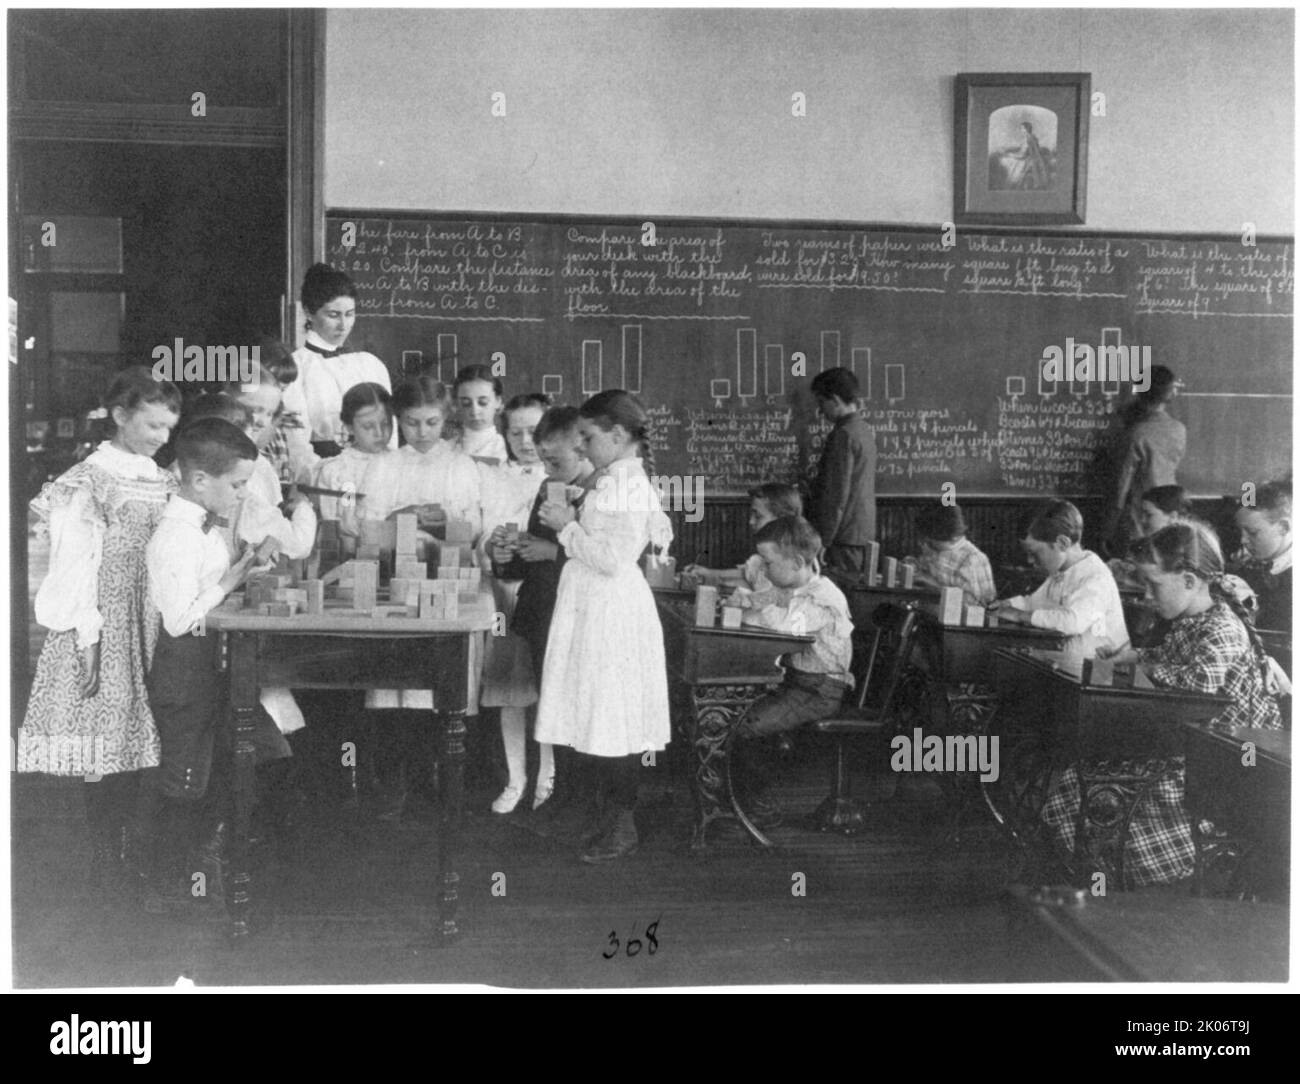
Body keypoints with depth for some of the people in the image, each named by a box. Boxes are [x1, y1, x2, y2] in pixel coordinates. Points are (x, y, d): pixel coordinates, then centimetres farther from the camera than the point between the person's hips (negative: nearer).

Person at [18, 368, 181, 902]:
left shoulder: (161, 481, 11)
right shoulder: (88, 481, -8)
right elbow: (76, 565, -11)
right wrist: (88, 643, -14)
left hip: (156, 628, 6)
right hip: (107, 627, -6)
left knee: (138, 740, 9)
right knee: (107, 748, -1)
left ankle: (142, 859, 18)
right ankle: (108, 873, 9)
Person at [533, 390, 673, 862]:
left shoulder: (625, 486, -18)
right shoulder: (622, 480, 13)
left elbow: (612, 559, -24)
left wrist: (568, 526, -13)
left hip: (611, 613, -10)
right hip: (594, 611, 10)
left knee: (610, 718, -3)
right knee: (602, 718, 14)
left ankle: (624, 827, 7)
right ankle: (616, 812, 24)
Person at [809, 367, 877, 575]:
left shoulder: (844, 435, -15)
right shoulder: (865, 430, 13)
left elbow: (837, 495, -19)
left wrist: (823, 541, -16)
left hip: (845, 539, -9)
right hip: (864, 533, 9)